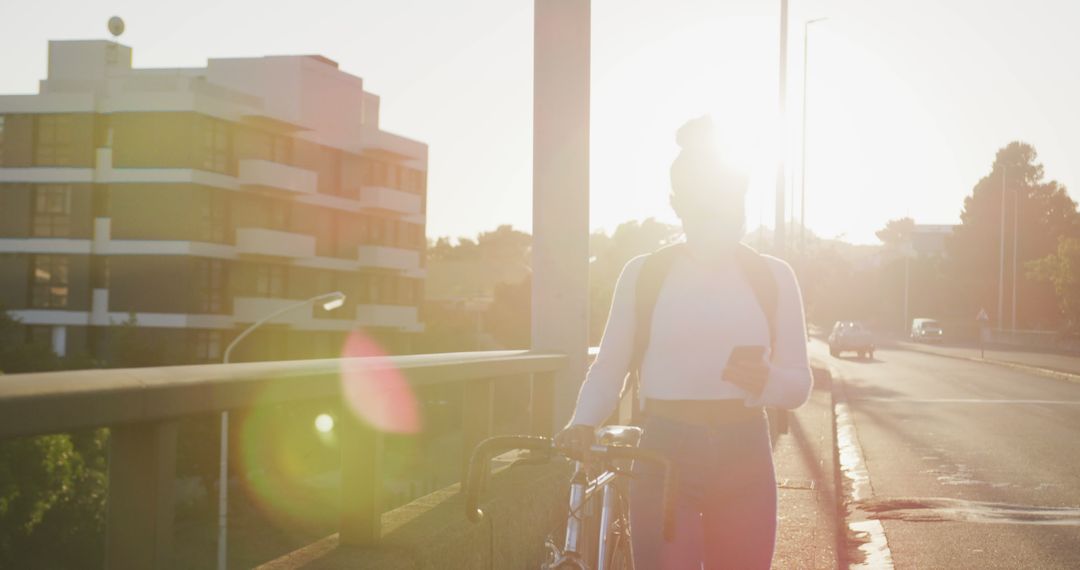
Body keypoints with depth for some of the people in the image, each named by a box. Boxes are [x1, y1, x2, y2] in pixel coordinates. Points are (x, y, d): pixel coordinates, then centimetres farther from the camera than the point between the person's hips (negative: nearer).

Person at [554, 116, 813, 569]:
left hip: (744, 462, 2)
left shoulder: (772, 277, 5)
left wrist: (765, 380, -17)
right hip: (665, 456, -1)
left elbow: (799, 386, 6)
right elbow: (609, 369, 5)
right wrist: (583, 422, -15)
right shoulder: (643, 274, 2)